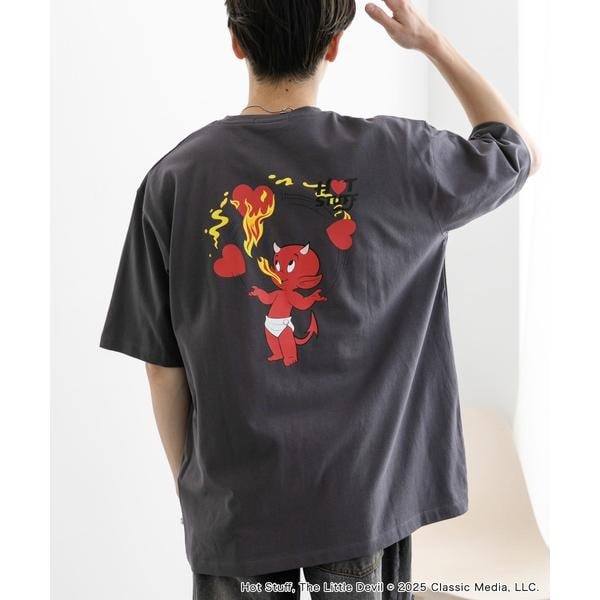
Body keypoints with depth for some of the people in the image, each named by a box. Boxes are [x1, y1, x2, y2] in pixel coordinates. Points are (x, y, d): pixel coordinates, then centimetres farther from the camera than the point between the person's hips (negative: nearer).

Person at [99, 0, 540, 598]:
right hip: (363, 497, 0)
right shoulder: (394, 156, -12)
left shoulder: (173, 178, -10)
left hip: (234, 505, 1)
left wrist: (187, 482, 10)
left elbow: (162, 365, -5)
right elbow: (521, 151, 8)